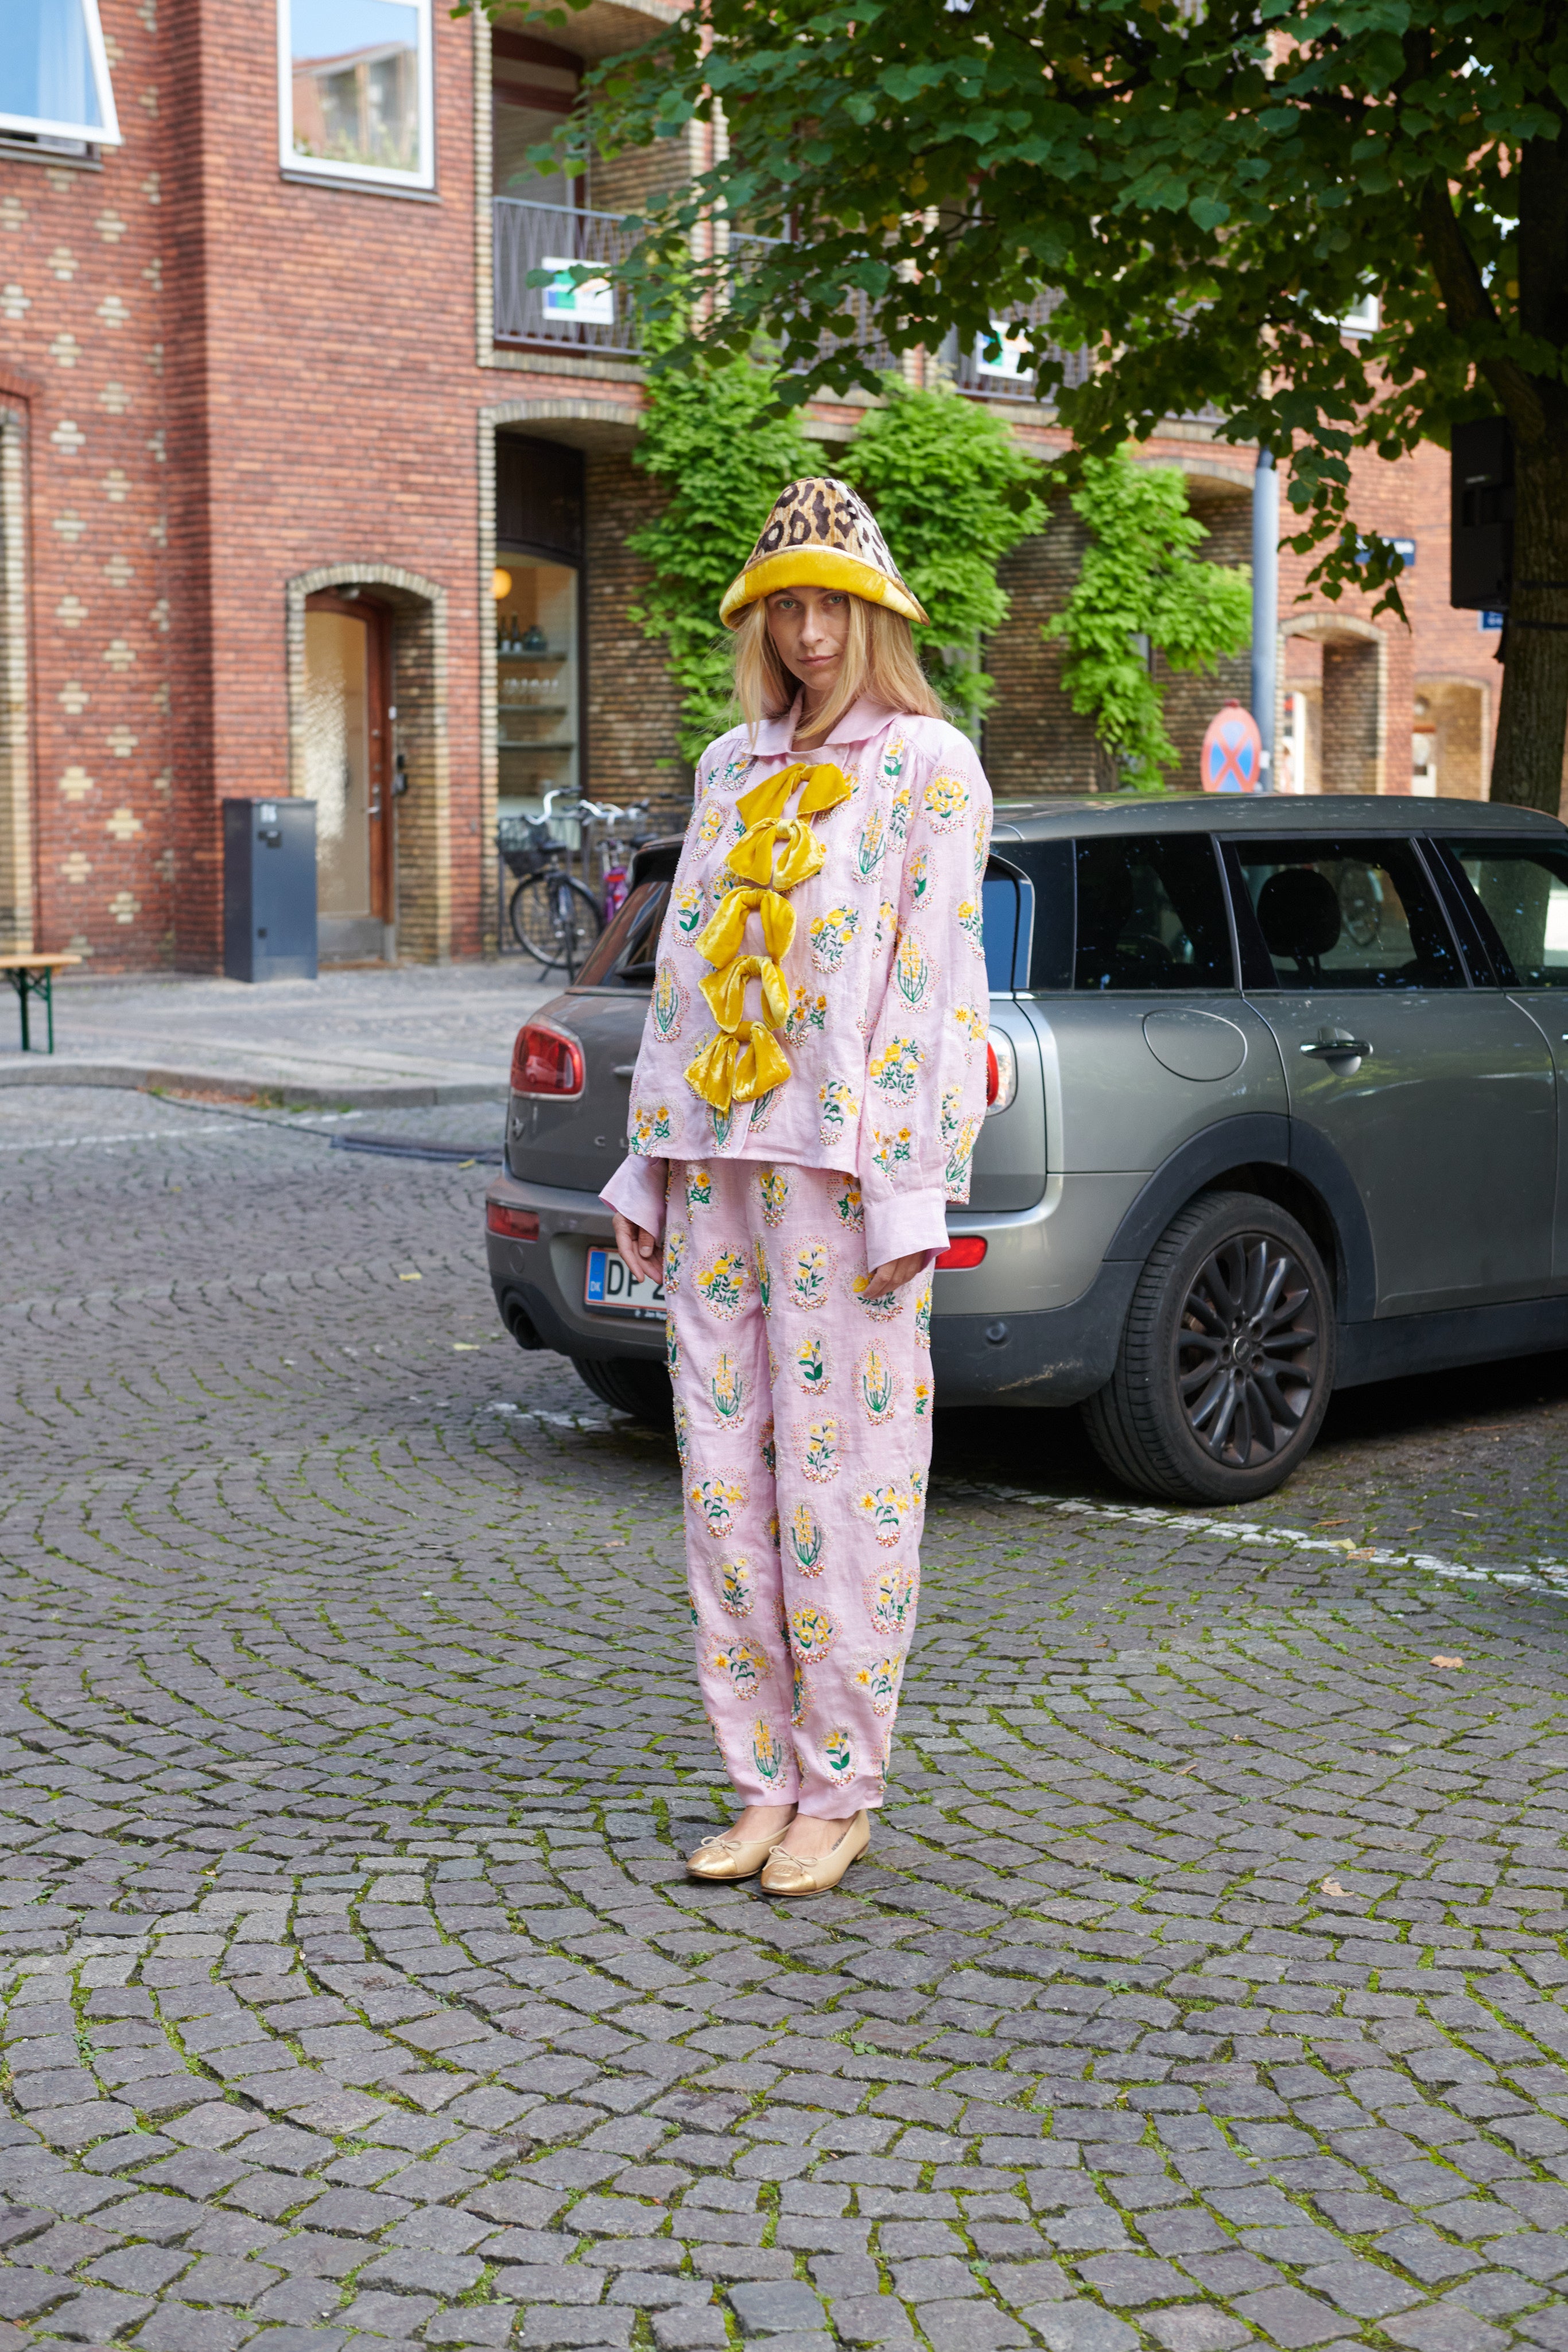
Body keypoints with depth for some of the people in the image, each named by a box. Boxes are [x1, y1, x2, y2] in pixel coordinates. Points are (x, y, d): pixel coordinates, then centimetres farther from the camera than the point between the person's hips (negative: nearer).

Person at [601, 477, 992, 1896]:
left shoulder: (926, 764, -1)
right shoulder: (731, 767, 17)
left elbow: (933, 982, -8)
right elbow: (686, 970, 17)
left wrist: (911, 1196, -14)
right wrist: (647, 1169, 13)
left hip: (842, 1156, -6)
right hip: (713, 1153, 6)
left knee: (842, 1482, -2)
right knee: (725, 1475, 6)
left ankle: (841, 1794, 10)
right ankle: (766, 1784, 16)